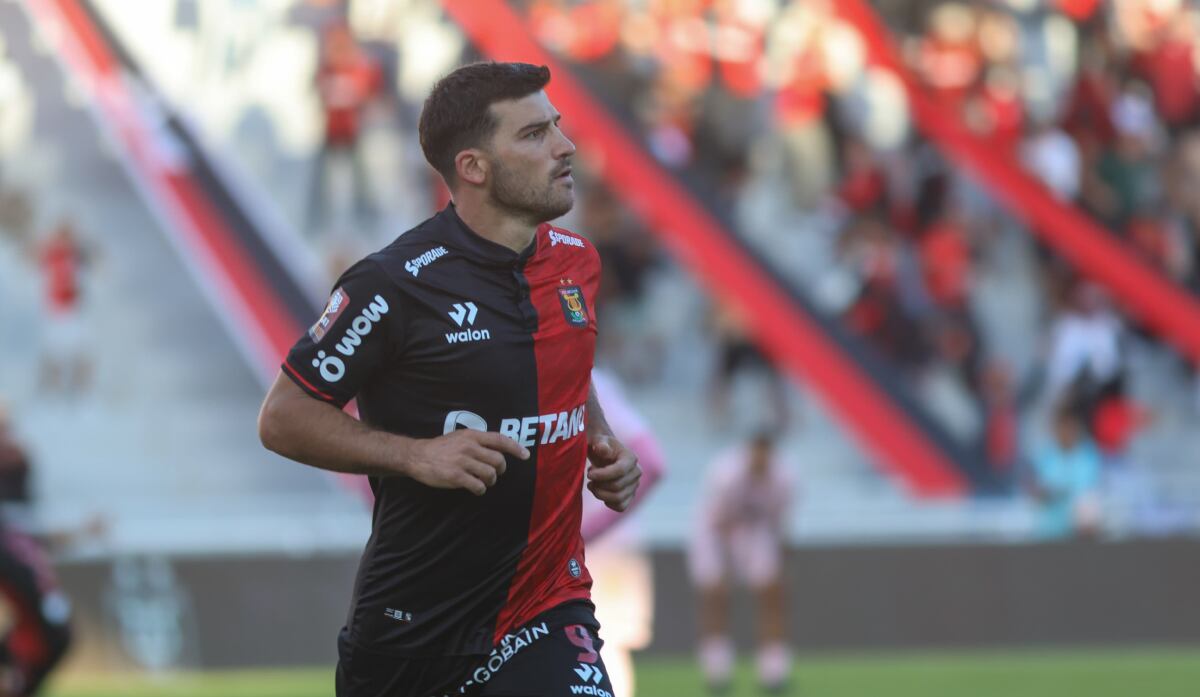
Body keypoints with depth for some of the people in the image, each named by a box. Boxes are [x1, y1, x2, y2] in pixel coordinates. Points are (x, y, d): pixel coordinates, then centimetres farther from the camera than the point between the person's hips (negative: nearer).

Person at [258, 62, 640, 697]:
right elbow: (283, 418, -10)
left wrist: (602, 444, 7)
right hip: (411, 616, -3)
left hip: (548, 608, 3)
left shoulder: (576, 261, 6)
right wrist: (416, 455, -20)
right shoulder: (397, 283, -14)